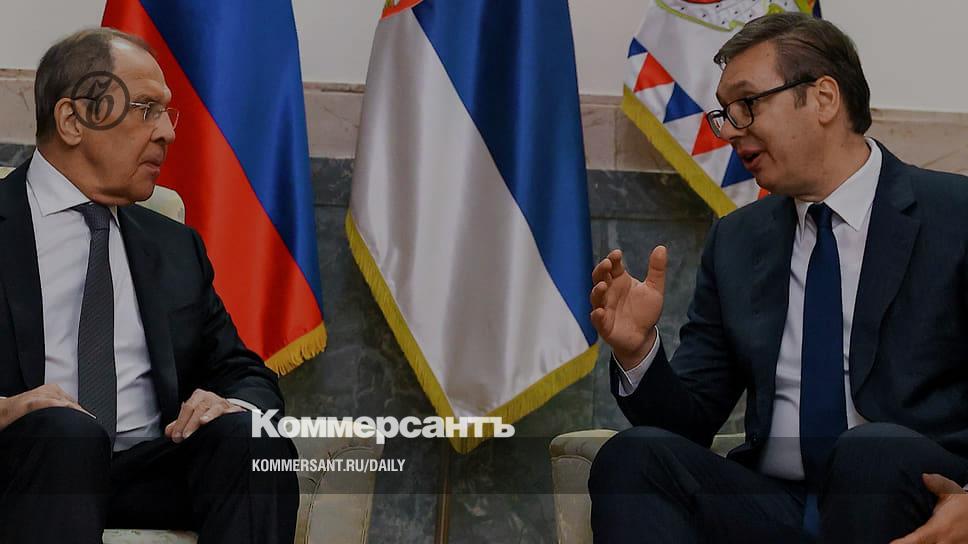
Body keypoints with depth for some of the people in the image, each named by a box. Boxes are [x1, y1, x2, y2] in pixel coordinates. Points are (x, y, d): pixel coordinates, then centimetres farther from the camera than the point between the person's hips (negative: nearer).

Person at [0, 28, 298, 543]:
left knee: (252, 436, -25)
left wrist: (238, 404, -5)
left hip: (152, 473, 4)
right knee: (65, 431, -35)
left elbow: (242, 371, 20)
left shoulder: (177, 246, 21)